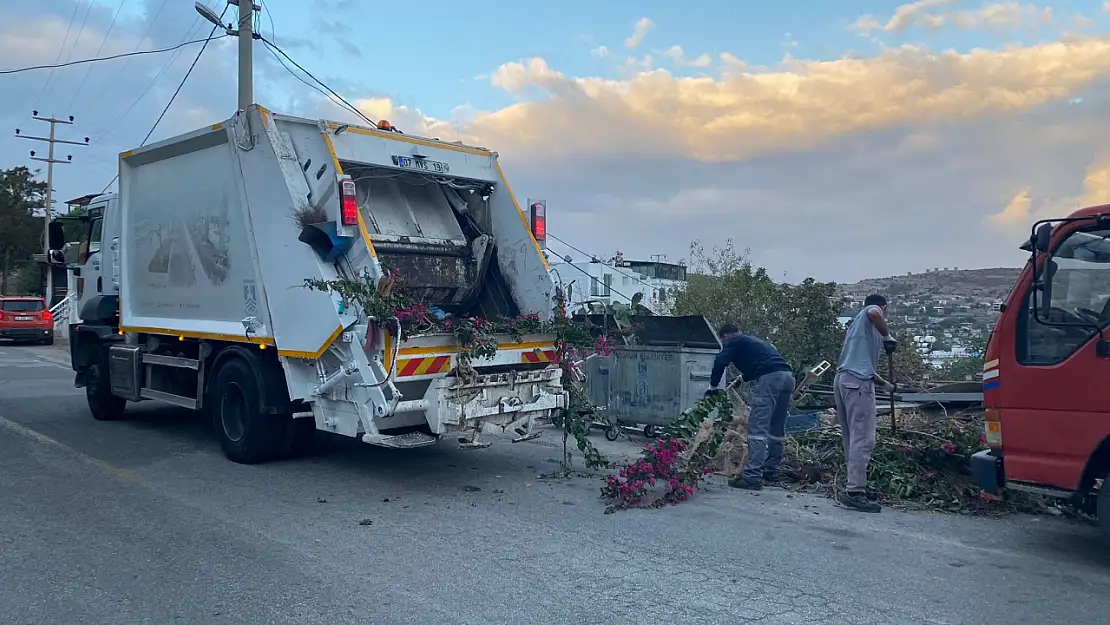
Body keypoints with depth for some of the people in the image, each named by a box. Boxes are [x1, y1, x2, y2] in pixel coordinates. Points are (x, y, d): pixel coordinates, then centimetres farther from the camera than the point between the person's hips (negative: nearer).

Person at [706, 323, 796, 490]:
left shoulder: (735, 342, 9)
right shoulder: (753, 340, 33)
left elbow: (720, 362, -4)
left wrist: (713, 387, 7)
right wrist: (742, 379, 54)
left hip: (770, 378, -9)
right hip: (787, 376, 9)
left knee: (757, 428, -9)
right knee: (777, 429, 17)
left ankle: (752, 476, -14)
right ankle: (771, 471, 25)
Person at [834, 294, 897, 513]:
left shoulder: (858, 323, 32)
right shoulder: (871, 312, 8)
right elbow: (874, 312, -22)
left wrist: (885, 384, 49)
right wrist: (888, 336, -6)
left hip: (843, 380, 9)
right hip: (858, 382, -9)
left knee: (852, 438, 13)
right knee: (863, 439, -11)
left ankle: (856, 486, 18)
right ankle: (854, 492, -14)